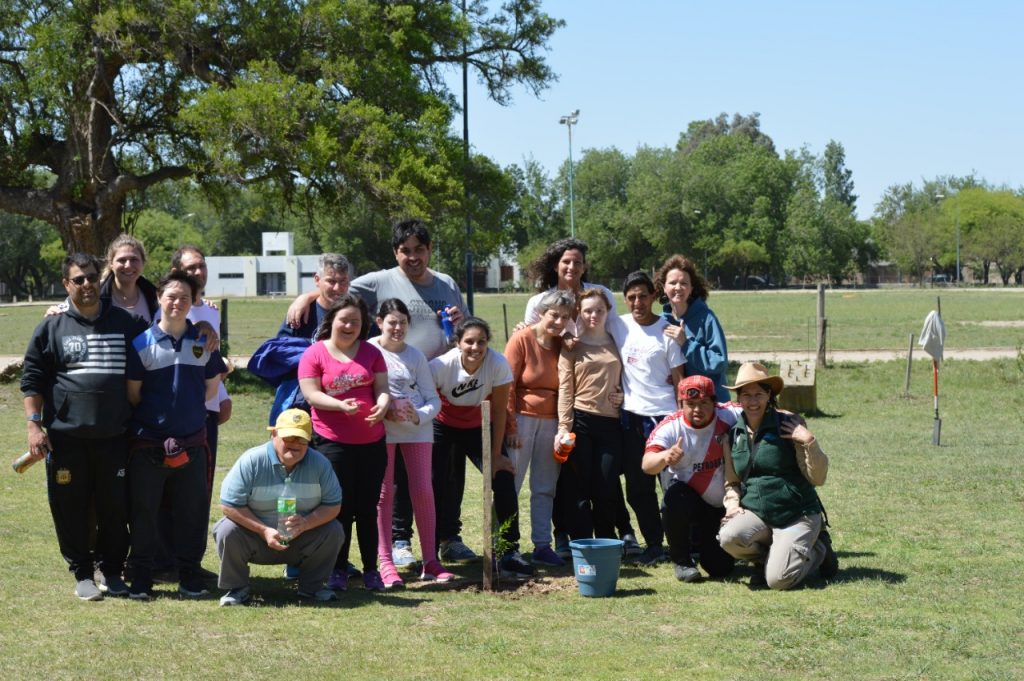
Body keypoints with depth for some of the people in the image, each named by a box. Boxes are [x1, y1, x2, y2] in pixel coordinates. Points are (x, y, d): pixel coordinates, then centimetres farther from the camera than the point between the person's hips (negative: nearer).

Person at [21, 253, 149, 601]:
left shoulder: (126, 323, 9)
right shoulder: (52, 327, 5)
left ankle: (112, 571, 20)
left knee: (115, 508, 5)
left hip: (114, 438, 1)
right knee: (71, 509, 3)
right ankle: (82, 574, 16)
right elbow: (32, 379, 5)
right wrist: (34, 424, -3)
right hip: (66, 438, -1)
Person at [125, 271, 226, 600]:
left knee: (192, 511, 6)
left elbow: (211, 387, 11)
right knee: (144, 511, 3)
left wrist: (188, 411, 7)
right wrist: (155, 417, 4)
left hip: (192, 441, 2)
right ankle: (141, 577, 13)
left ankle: (189, 575, 16)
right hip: (148, 443, -2)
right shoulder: (142, 343, -3)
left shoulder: (204, 342, 6)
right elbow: (132, 393, 1)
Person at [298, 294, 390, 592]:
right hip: (332, 442, -3)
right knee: (340, 508, 2)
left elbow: (382, 388, 5)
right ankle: (338, 570, 11)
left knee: (368, 508, 7)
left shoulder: (371, 353, 9)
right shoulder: (315, 354, -1)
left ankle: (371, 570, 15)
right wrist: (341, 405, -23)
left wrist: (382, 406, -18)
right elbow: (311, 394, -8)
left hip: (371, 441, 3)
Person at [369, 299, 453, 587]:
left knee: (423, 490, 0)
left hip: (417, 428, 2)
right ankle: (385, 562, 0)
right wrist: (385, 410, -17)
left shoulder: (415, 356, 6)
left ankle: (430, 560, 6)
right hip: (380, 428, -2)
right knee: (383, 493, -3)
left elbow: (433, 399, 5)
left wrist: (419, 416, -16)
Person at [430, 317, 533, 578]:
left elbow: (499, 410, -17)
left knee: (504, 480, -11)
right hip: (444, 427, -1)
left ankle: (509, 554, -3)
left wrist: (496, 455, -13)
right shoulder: (442, 365, -28)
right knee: (437, 487, -10)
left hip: (479, 427, 1)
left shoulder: (498, 364, -25)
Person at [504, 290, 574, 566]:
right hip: (522, 418, -5)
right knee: (510, 484, -3)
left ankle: (542, 545, 16)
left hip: (550, 420, 5)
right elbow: (507, 385, -9)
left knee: (545, 487, 9)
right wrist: (510, 427, -12)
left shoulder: (562, 345, 7)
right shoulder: (522, 339, -8)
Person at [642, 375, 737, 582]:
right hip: (687, 498, -2)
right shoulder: (669, 427, -19)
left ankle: (703, 539, 36)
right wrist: (665, 457, -56)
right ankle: (681, 560, -11)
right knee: (675, 496, -37)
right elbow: (647, 465, -32)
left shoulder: (728, 417, -15)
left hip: (721, 507, 2)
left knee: (721, 567, -2)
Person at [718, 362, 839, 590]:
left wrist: (809, 442, -21)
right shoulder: (734, 434, 7)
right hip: (756, 514, 4)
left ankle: (817, 549, 11)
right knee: (729, 536, -30)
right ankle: (766, 558, 5)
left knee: (778, 580, -22)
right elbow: (732, 481, 18)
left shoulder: (788, 426, -5)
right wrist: (733, 503, -2)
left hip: (797, 516, -4)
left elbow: (818, 478, -7)